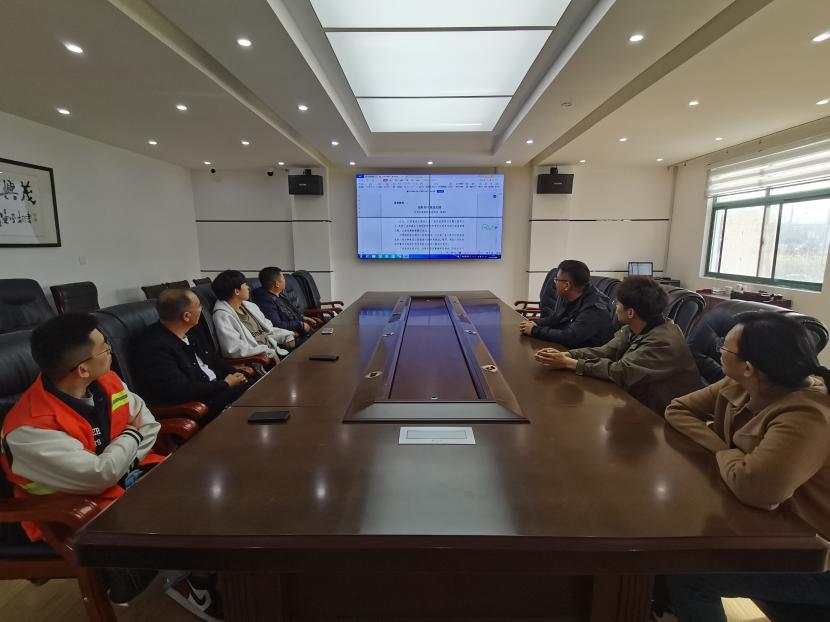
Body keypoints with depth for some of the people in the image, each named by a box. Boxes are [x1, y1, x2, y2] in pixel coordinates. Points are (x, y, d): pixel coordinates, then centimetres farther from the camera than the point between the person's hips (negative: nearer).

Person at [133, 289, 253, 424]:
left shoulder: (189, 332, 6)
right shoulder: (152, 348, -19)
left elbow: (210, 356, 18)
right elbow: (182, 391, -24)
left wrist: (235, 373, 1)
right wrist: (226, 384, -13)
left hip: (217, 388, 9)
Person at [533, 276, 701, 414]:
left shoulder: (664, 342, -27)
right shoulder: (633, 328, -1)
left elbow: (620, 372, -30)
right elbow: (605, 351, -6)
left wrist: (569, 363, -27)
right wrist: (566, 355, -20)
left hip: (660, 417, -7)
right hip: (639, 403, 7)